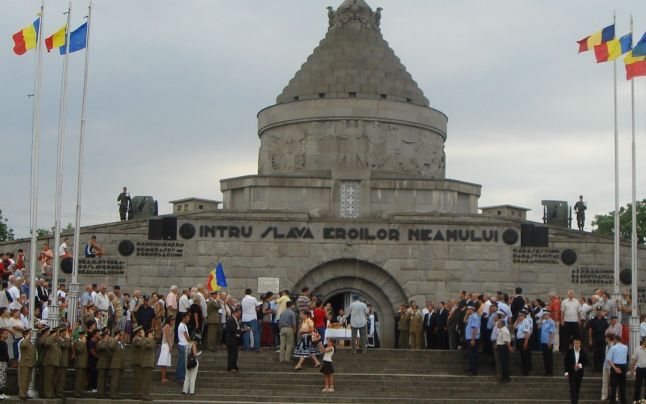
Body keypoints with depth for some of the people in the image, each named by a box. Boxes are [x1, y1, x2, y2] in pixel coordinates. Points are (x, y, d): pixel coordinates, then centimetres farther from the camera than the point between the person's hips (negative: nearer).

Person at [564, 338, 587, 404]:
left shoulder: (583, 352, -1)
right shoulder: (569, 351, -5)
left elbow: (586, 363, 3)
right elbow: (566, 362, -2)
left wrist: (580, 365, -18)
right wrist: (566, 372, -6)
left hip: (579, 374, 2)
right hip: (571, 373, -2)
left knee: (577, 390, 9)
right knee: (573, 389, -9)